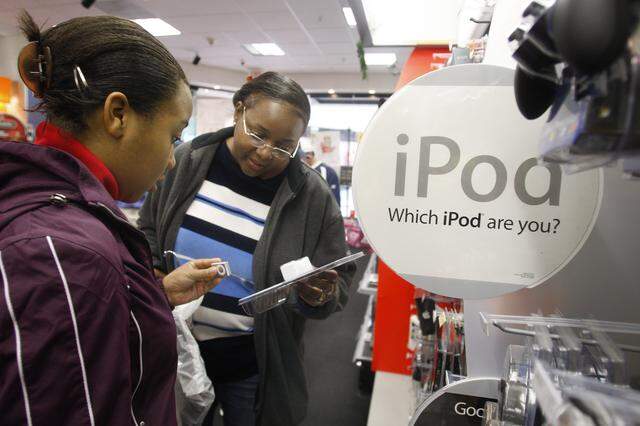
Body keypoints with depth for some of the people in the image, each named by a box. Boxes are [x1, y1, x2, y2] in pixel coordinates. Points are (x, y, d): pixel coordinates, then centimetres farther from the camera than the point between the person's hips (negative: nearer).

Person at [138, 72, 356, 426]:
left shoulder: (312, 196, -14)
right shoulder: (187, 161, -7)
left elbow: (338, 280, -5)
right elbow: (149, 229, 8)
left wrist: (320, 295, -26)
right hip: (176, 350, 3)